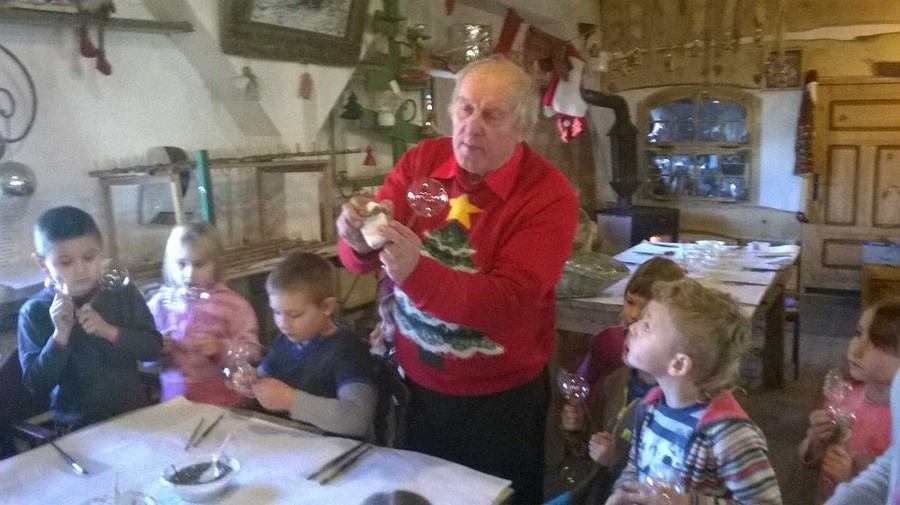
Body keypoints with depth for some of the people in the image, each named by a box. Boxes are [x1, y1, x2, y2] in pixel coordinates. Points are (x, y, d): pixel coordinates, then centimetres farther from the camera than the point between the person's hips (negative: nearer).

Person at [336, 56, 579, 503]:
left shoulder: (549, 195, -18)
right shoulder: (420, 161, -4)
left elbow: (510, 302, -27)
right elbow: (360, 259, -7)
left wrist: (417, 272, -41)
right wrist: (360, 240, -31)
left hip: (501, 400, -3)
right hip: (417, 385, 4)